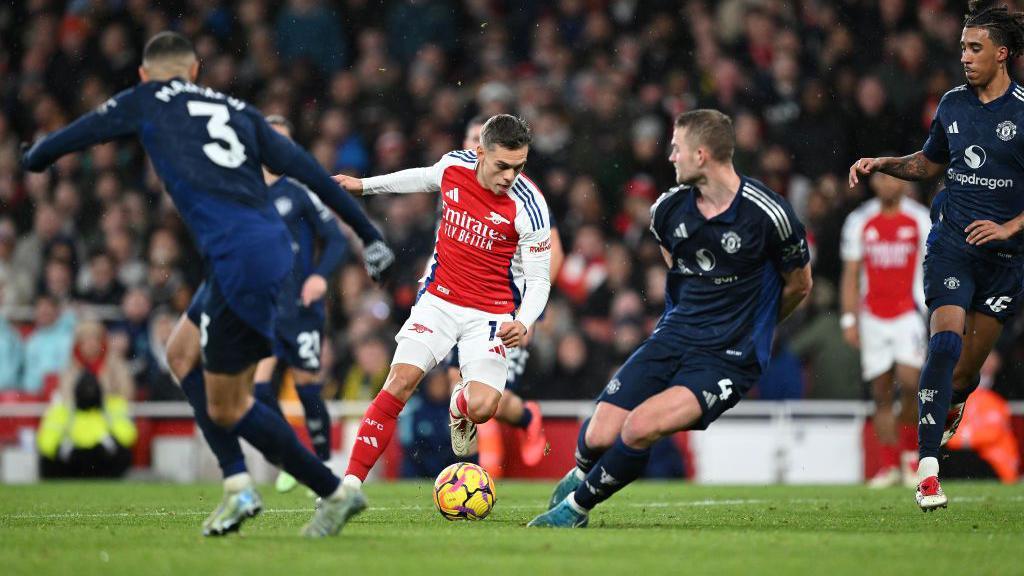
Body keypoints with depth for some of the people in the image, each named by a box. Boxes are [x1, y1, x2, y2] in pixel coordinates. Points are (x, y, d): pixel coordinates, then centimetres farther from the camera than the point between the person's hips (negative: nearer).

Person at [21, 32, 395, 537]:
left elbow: (75, 135, 21)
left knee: (226, 408, 2)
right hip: (272, 245, 7)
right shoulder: (238, 110, 23)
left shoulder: (145, 101, 12)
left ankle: (335, 493, 4)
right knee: (182, 353, 23)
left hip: (239, 258, -7)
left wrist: (28, 162, 41)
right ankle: (237, 486, 15)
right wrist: (368, 235, 17)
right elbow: (306, 170, 17)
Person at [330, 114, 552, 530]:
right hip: (439, 300, 3)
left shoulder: (528, 207, -19)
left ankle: (459, 407, 21)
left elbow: (539, 279, -11)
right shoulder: (453, 166, -7)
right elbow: (425, 178, 20)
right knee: (400, 382, -15)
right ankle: (352, 482, -11)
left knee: (482, 406, -19)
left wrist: (523, 323, -30)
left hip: (490, 315, -3)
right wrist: (365, 185, 30)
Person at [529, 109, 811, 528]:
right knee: (600, 435, -11)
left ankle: (578, 505, -2)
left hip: (728, 359, -5)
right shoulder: (668, 209, 2)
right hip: (673, 336, 5)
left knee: (640, 427, -26)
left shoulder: (768, 215, -14)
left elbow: (799, 286, 3)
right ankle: (582, 474, 26)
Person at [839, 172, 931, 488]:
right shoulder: (859, 221, 6)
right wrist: (849, 318, 3)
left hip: (909, 315, -2)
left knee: (909, 382, -18)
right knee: (881, 394, 1)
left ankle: (911, 451, 3)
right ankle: (890, 464, 6)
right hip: (872, 317, 2)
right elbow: (851, 275, 10)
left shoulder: (921, 220, 1)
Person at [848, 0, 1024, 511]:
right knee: (945, 339, -18)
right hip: (951, 239, 2)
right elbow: (928, 163, 25)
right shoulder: (953, 104, 8)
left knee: (969, 365, 3)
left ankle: (951, 403, 42)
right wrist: (881, 164, 9)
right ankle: (928, 468, -20)